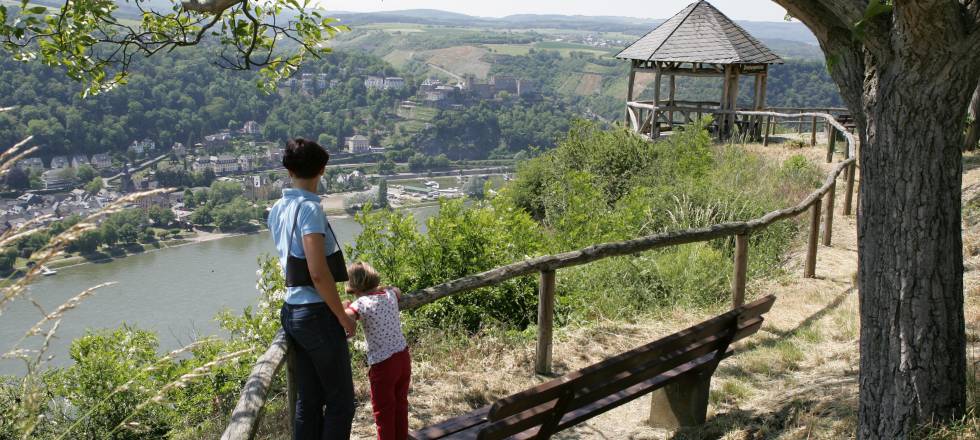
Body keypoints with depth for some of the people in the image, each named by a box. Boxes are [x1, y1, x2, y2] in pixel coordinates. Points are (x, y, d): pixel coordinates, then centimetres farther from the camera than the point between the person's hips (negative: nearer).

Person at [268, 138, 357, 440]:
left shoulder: (277, 210, 10)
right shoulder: (309, 208, -16)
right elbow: (318, 274, -22)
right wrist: (344, 318, -12)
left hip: (292, 312, 8)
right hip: (317, 313, -8)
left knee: (308, 401, 15)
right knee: (340, 400, 3)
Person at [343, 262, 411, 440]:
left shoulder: (362, 303, -14)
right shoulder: (390, 294, 4)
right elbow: (398, 291, 30)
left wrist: (344, 307, -12)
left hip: (382, 364, -6)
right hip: (403, 356, 6)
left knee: (384, 411, 10)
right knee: (400, 404, 21)